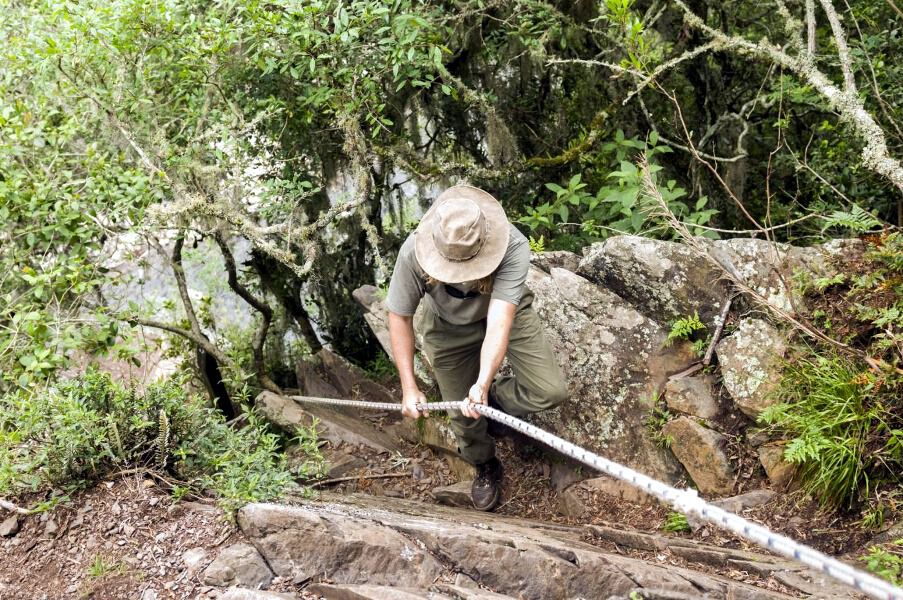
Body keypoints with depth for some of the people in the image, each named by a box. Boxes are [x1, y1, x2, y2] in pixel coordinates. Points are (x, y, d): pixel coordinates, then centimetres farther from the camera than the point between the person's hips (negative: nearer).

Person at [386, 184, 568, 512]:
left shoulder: (513, 247, -40)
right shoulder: (414, 253, -34)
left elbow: (499, 320, -45)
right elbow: (399, 317, -21)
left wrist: (483, 384, -57)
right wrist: (409, 388, -23)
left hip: (505, 313, 0)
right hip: (449, 329, 1)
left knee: (550, 391, -14)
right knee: (463, 413, 6)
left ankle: (496, 397, 19)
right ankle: (484, 467, 40)